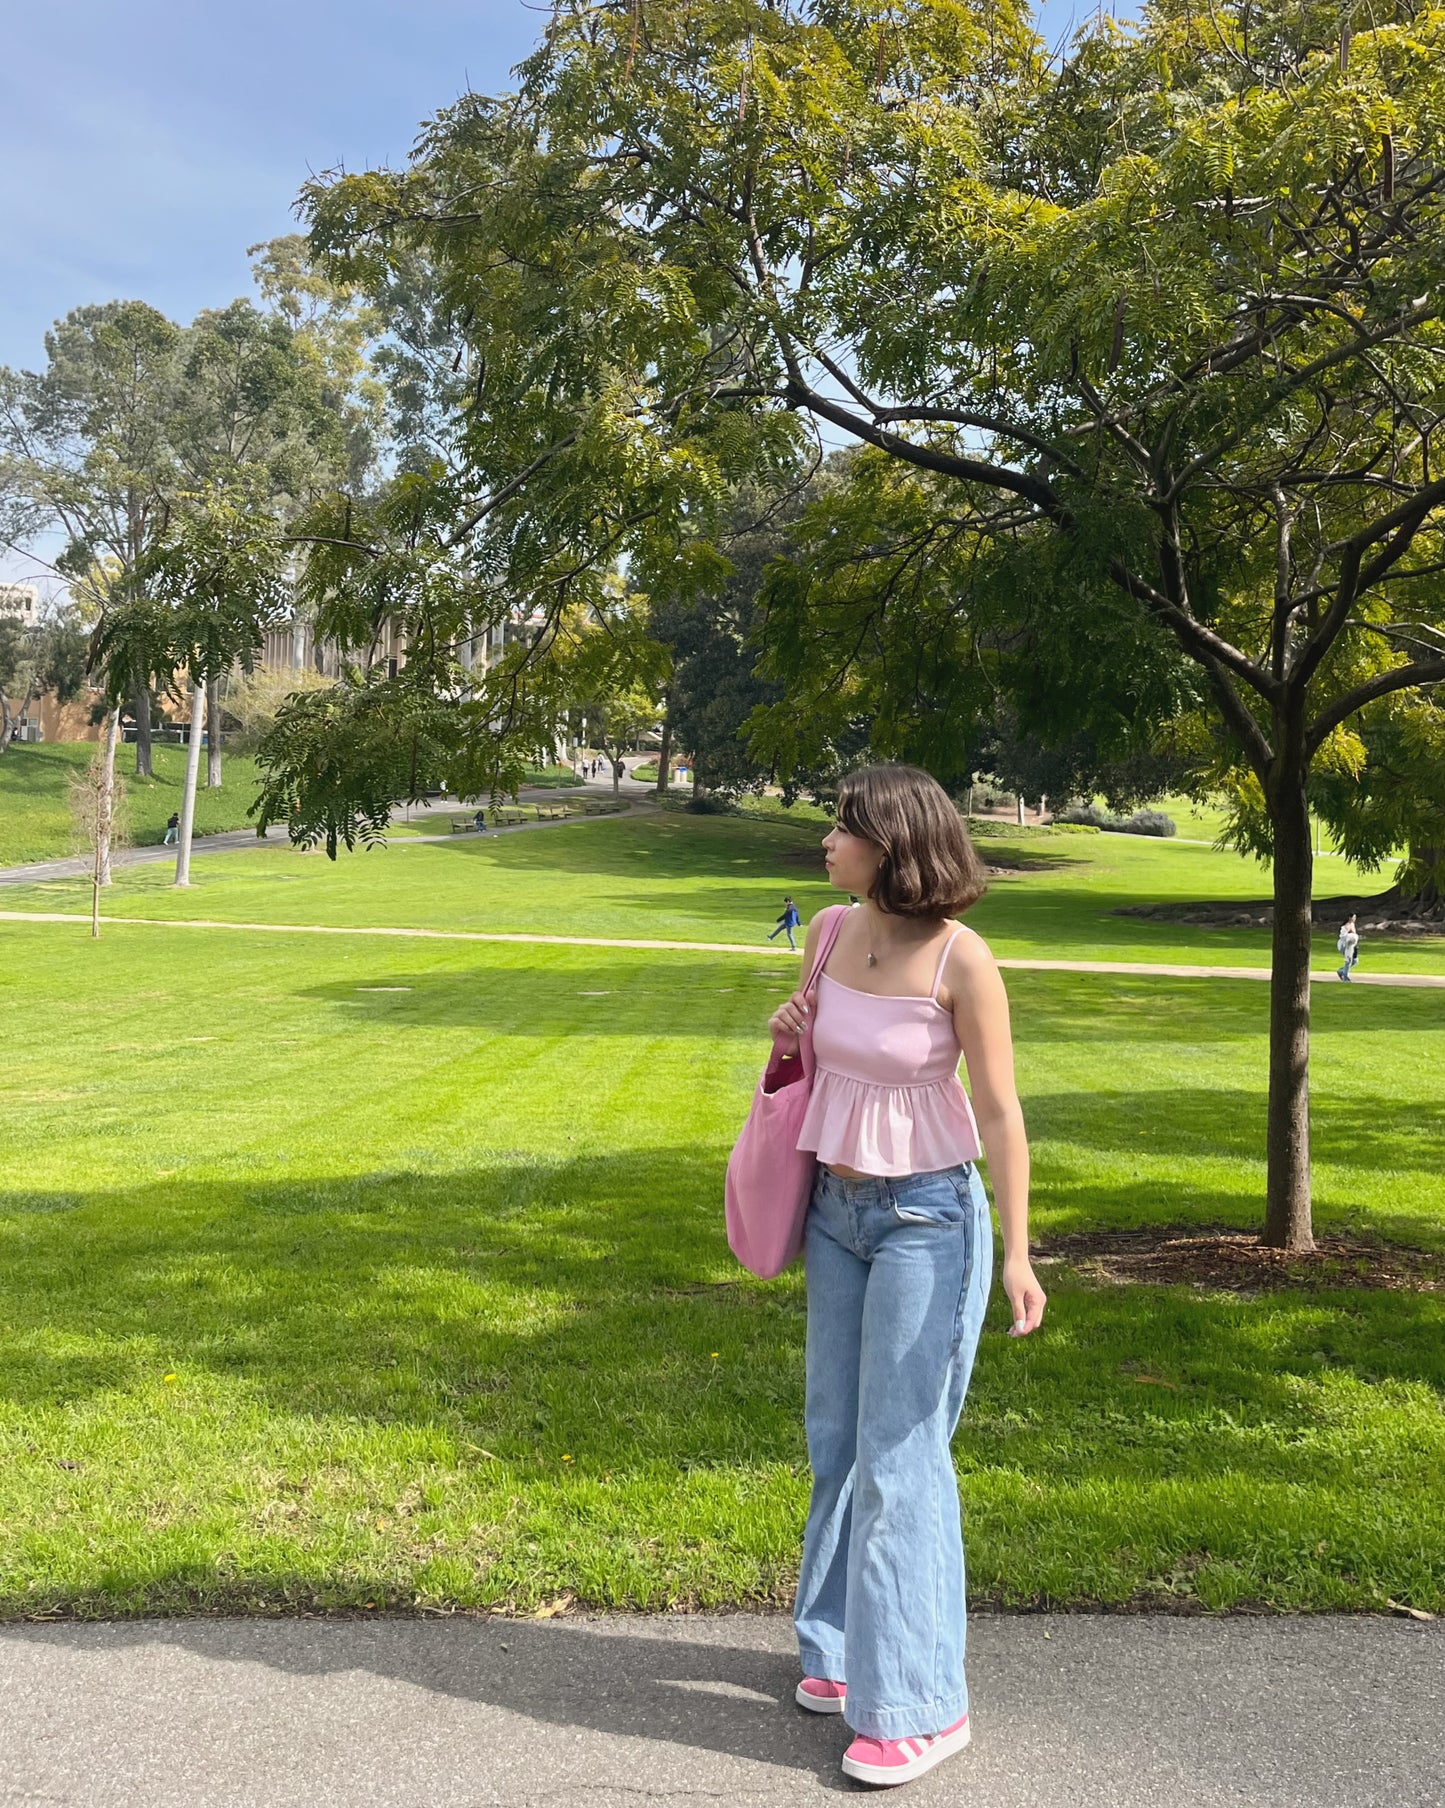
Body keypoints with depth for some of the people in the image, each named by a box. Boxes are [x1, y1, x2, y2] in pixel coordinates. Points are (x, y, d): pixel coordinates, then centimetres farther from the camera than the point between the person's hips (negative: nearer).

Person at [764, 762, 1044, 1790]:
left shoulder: (959, 960, -19)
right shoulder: (832, 930, 0)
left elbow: (999, 1110, -15)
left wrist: (1016, 1253, -17)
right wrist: (788, 1038, -5)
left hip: (927, 1214, -7)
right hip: (837, 1206, 7)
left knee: (901, 1451, -2)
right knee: (838, 1435, 16)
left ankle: (918, 1702, 13)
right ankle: (848, 1646, 35)